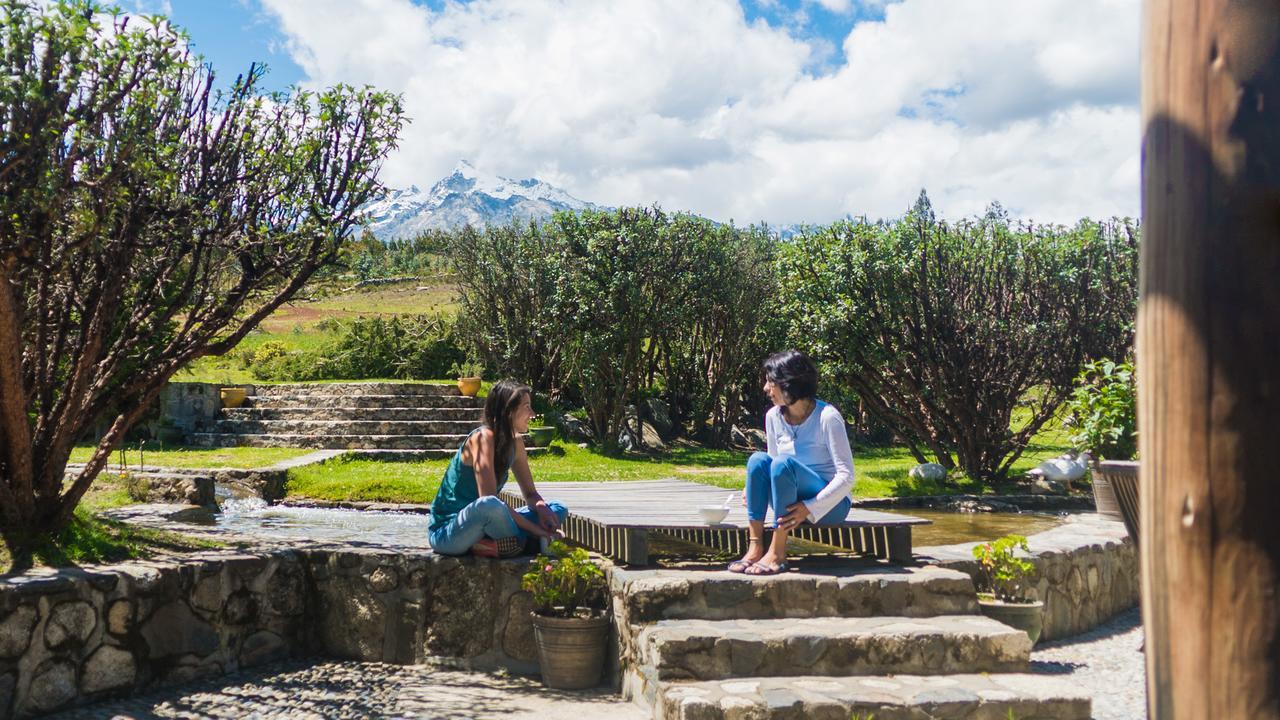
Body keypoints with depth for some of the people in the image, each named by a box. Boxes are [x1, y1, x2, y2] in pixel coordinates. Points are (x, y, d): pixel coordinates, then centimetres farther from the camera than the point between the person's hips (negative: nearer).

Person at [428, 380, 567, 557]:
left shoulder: (516, 442, 4)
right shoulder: (483, 438, -19)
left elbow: (530, 494, 11)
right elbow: (488, 499, -29)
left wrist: (542, 509, -13)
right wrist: (534, 528, -25)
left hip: (477, 526, 9)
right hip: (445, 532, -9)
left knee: (558, 510, 2)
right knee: (489, 504, -41)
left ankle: (495, 545, -15)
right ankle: (517, 543, -12)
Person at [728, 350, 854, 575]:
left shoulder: (827, 417, -15)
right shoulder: (774, 416, 2)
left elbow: (846, 476, -16)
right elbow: (773, 469, 13)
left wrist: (810, 508, -26)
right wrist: (752, 488, -8)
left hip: (830, 505, -5)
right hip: (792, 505, 5)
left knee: (783, 463, -31)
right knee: (758, 460, -21)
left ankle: (777, 554, -30)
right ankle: (755, 547, -27)